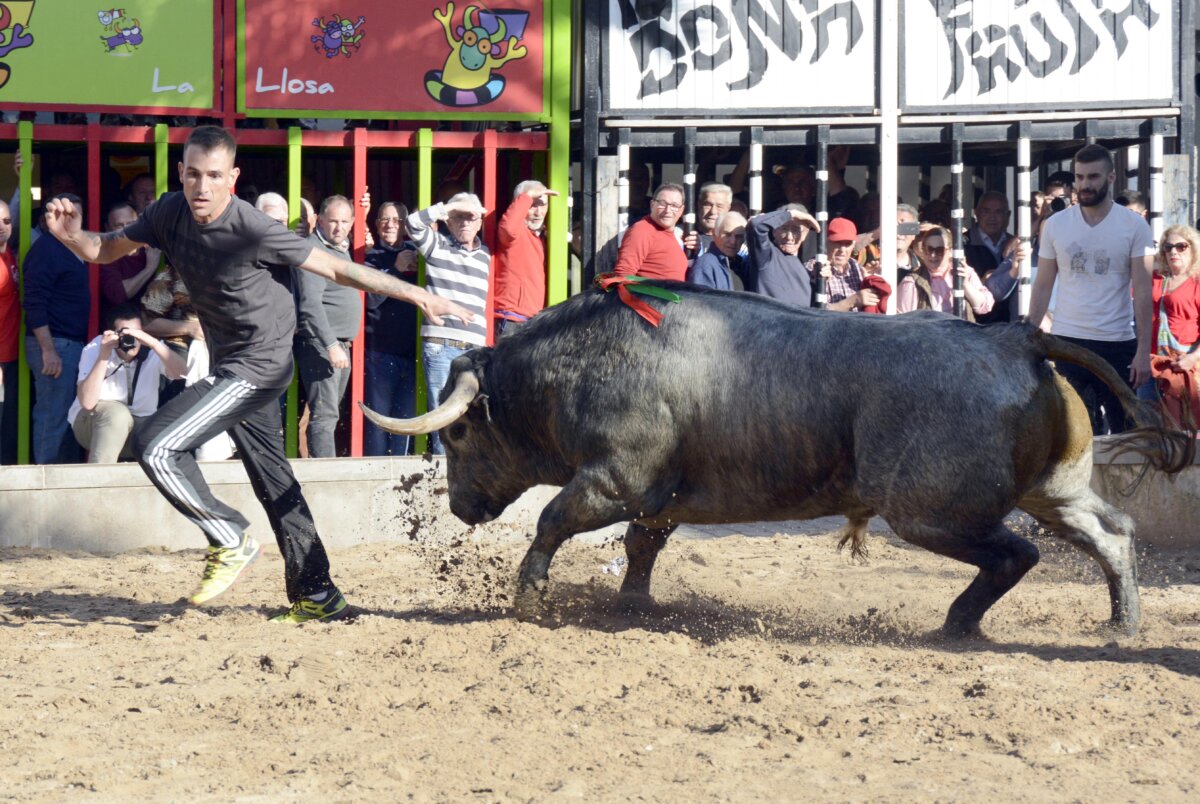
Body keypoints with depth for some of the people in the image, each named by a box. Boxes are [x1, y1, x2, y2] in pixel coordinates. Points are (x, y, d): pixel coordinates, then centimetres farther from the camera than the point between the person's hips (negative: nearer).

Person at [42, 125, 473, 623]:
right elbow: (106, 250, 7)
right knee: (273, 483, 15)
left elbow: (336, 269, -18)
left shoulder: (253, 231, -23)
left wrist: (417, 295, -18)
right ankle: (317, 597, 24)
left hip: (260, 365, -8)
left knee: (156, 446, -17)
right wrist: (72, 235, -14)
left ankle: (230, 540, -1)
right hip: (229, 366, 8)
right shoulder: (171, 213, -4)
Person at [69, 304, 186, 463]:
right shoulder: (94, 349, -16)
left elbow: (182, 374, -27)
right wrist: (103, 356, -35)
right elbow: (87, 402, -27)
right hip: (90, 423, -2)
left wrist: (153, 343, -38)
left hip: (139, 427, 2)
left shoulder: (150, 350, -9)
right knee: (116, 412, -36)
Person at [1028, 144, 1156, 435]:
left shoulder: (1134, 225, -1)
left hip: (1118, 344, -1)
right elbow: (1042, 286, 8)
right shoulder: (1055, 225, 4)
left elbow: (1142, 291, -4)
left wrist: (1143, 350, -10)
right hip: (1068, 342, 1)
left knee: (1123, 429, 3)